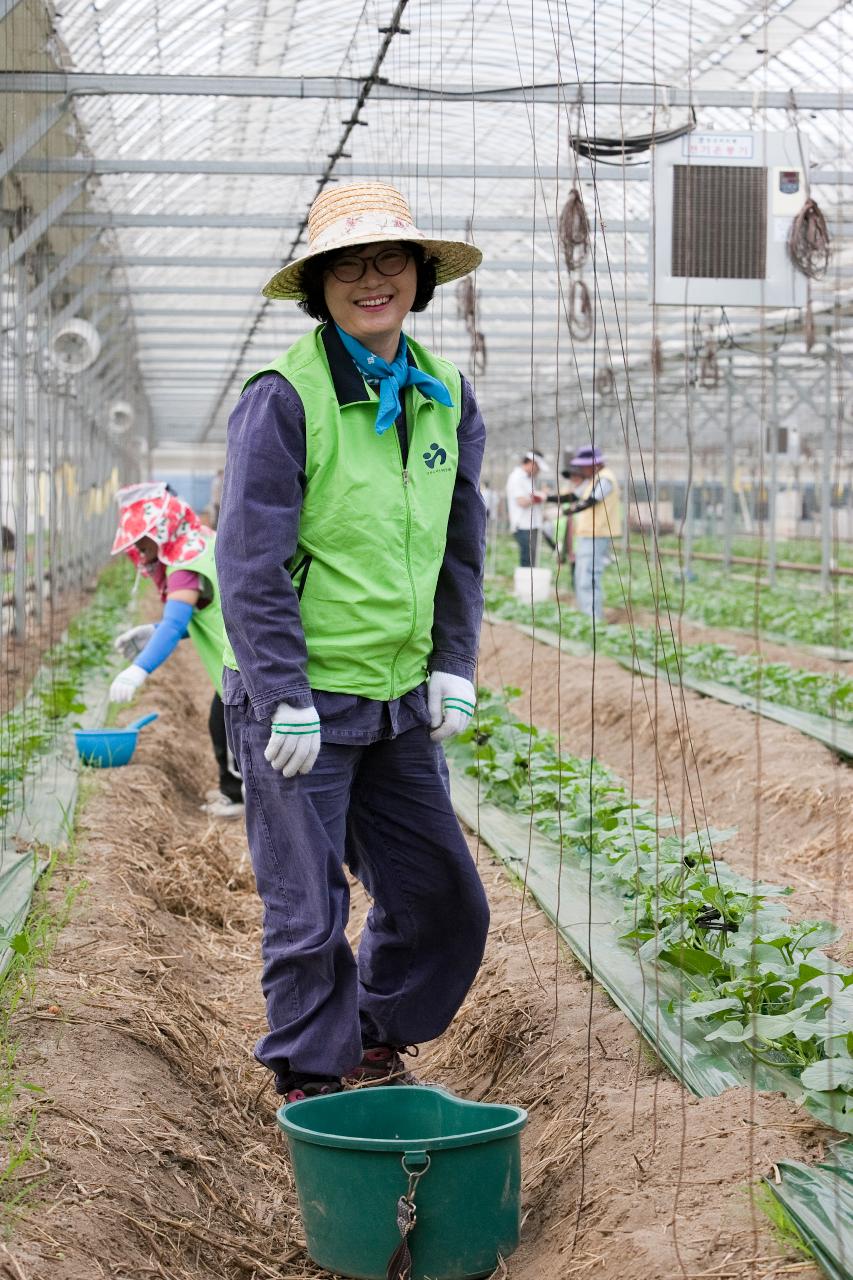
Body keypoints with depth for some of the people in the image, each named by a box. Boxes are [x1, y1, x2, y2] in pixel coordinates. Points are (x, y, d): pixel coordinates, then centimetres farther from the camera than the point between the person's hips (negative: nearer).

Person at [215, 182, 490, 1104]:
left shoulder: (445, 396, 6)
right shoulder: (283, 398, -14)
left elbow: (462, 544, 14)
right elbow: (250, 563, -15)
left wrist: (454, 666, 5)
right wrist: (286, 703, -17)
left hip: (399, 702, 6)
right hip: (300, 702, -6)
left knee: (444, 898, 12)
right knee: (307, 910, 3)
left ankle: (378, 1047, 34)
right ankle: (310, 1082, 23)